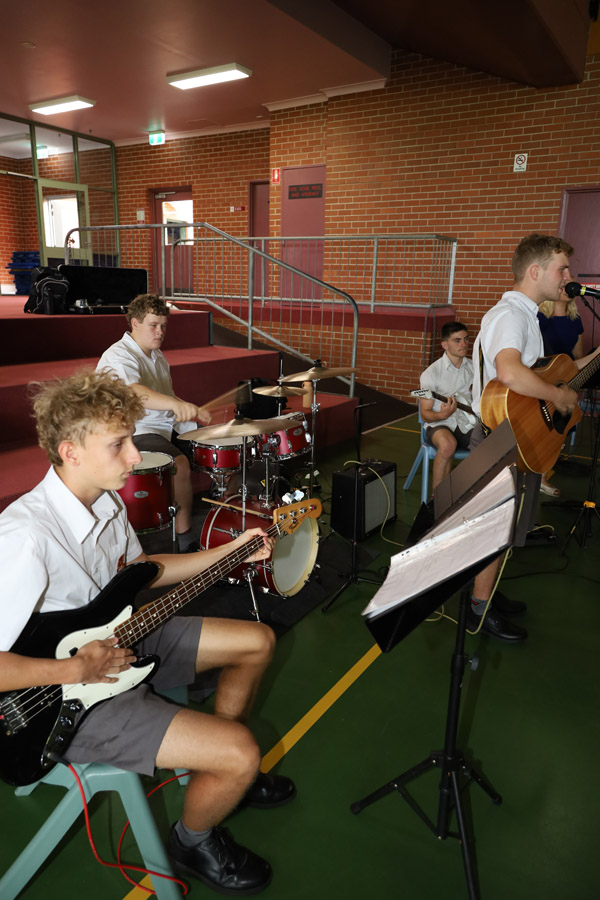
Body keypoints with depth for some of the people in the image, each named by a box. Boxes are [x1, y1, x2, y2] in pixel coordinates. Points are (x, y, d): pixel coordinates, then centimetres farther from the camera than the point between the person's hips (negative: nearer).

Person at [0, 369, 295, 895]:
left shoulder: (106, 500, -3)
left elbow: (137, 569, 12)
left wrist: (229, 553, 5)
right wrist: (78, 669, -26)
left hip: (117, 638, 9)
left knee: (257, 641, 12)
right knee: (241, 754, -18)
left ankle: (221, 775, 33)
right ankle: (193, 842, 18)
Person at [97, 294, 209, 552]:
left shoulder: (156, 354, 15)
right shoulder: (118, 357, -16)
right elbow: (133, 392, -38)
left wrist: (192, 411, 6)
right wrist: (176, 404, -56)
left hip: (169, 425, 9)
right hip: (135, 433, -9)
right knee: (180, 462, -33)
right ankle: (186, 540, -22)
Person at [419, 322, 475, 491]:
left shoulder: (474, 367, 10)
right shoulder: (432, 373, -6)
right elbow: (425, 414, -6)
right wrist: (442, 415, -28)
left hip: (468, 425, 4)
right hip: (440, 425, -4)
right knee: (448, 445, -39)